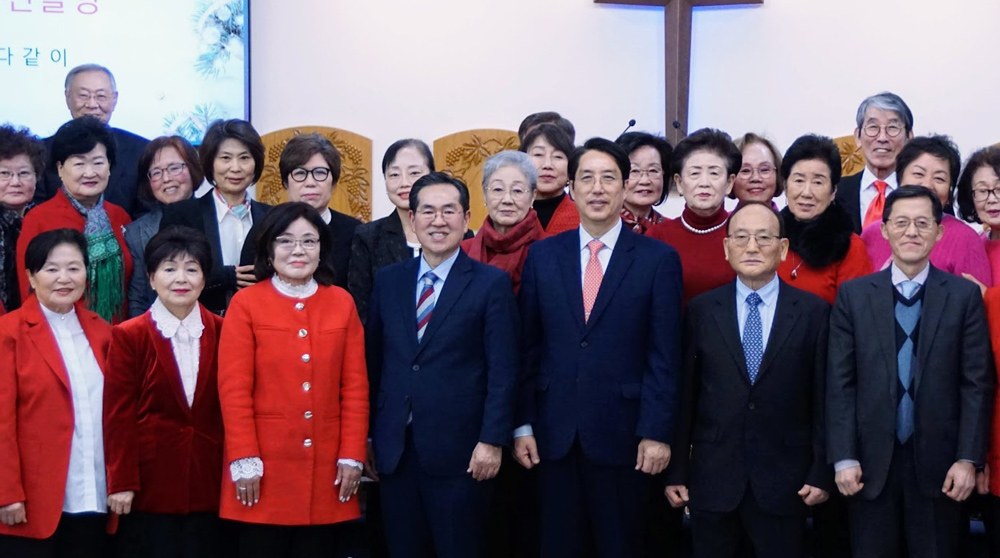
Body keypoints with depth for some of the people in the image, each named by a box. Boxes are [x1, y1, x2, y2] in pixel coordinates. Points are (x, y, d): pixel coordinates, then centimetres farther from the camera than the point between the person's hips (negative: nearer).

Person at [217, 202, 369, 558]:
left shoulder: (341, 303, 8)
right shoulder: (246, 304, -1)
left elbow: (355, 387, 6)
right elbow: (233, 388, -5)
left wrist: (352, 455, 0)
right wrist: (244, 459, -10)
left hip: (326, 467, 3)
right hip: (265, 467, -2)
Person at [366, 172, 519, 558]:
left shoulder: (492, 284, -2)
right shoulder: (388, 281, 10)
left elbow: (502, 370, -6)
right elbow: (372, 362, 12)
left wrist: (492, 440, -13)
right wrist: (365, 437, 9)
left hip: (459, 452, -4)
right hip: (394, 450, 4)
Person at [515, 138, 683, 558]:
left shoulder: (658, 259, -1)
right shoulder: (543, 255, 7)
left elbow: (665, 356, -4)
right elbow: (528, 348, 7)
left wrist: (657, 432, -9)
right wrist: (522, 425, 3)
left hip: (623, 435, -2)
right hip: (555, 434, 2)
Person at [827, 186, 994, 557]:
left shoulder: (964, 295, 2)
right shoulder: (853, 294, 3)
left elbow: (977, 384, 0)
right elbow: (840, 383, 0)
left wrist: (969, 459, -6)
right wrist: (844, 458, -6)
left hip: (938, 462, 0)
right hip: (871, 461, 1)